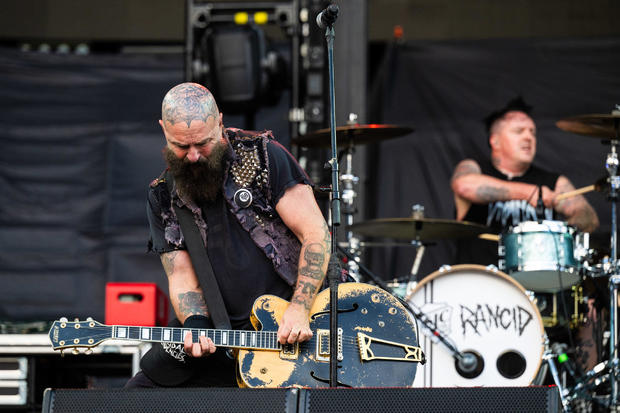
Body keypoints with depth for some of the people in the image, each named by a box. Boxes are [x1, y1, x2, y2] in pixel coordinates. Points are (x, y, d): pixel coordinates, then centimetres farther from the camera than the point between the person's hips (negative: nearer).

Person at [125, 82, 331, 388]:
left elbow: (316, 234, -7)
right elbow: (182, 276, 5)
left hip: (290, 328, -4)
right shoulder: (162, 199, 7)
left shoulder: (262, 156, -4)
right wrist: (196, 326, -17)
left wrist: (299, 309, -18)